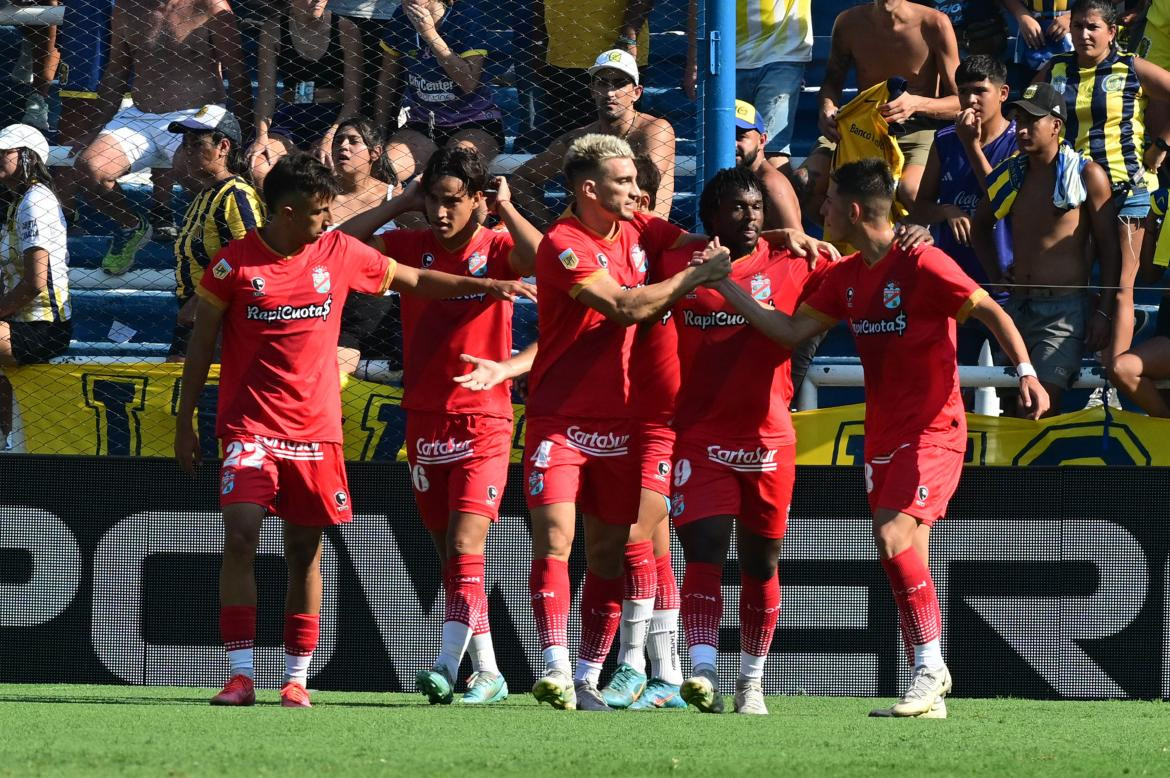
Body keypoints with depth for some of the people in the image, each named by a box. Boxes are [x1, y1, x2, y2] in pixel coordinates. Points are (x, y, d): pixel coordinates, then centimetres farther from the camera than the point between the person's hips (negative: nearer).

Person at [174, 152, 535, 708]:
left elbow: (413, 281, 18)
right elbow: (201, 343, 3)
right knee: (240, 536, -17)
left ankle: (296, 678, 12)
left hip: (316, 428, 3)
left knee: (304, 551, 4)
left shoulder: (339, 253, 4)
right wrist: (185, 423, 3)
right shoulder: (235, 263, -5)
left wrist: (483, 286, 13)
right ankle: (240, 676, -14)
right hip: (251, 427, -3)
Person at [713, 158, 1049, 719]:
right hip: (883, 435, 8)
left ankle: (930, 671, -14)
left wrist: (1025, 371, -27)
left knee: (893, 537, -22)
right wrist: (725, 286, 11)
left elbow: (990, 311, -14)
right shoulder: (846, 277, 11)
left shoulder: (921, 263, -13)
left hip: (932, 430, -8)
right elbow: (792, 330, 15)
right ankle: (927, 689, 9)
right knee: (905, 563, 6)